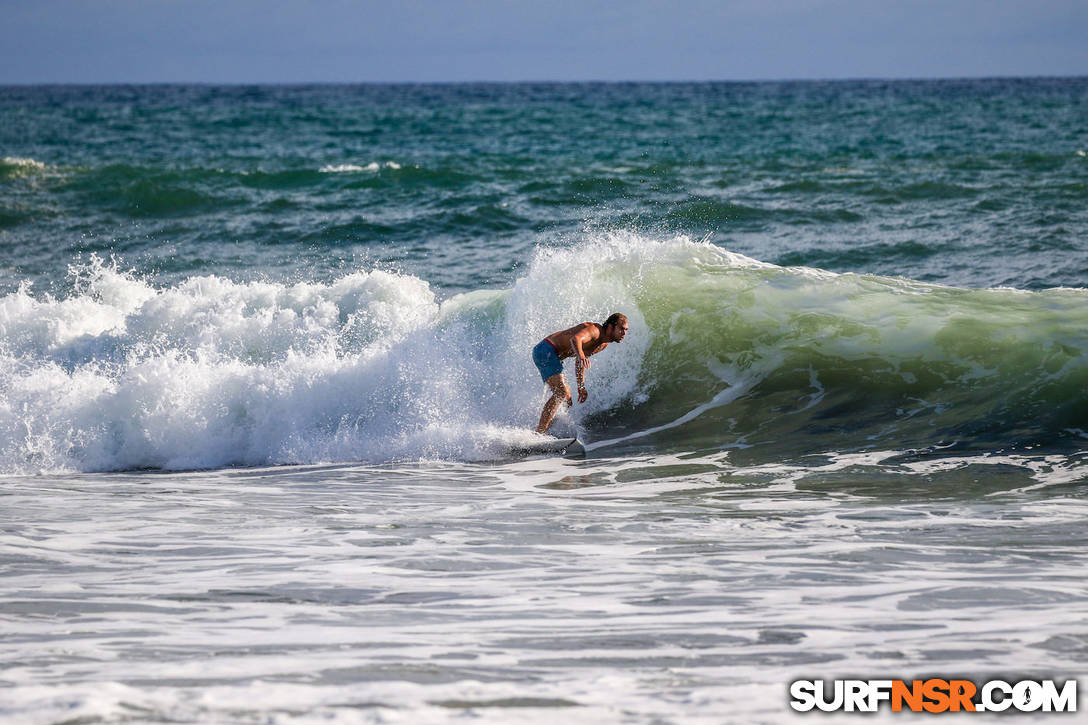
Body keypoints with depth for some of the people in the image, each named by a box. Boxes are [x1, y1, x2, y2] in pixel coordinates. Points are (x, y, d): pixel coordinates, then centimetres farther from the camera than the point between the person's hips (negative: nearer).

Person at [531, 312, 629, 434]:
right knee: (560, 393, -23)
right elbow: (575, 339, -41)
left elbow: (579, 362, 22)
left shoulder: (604, 344, 11)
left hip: (552, 356, 11)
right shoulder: (594, 330, -20)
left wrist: (581, 387, 20)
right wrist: (581, 355, -60)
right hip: (545, 350, -11)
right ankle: (539, 432, -28)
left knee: (566, 399, 16)